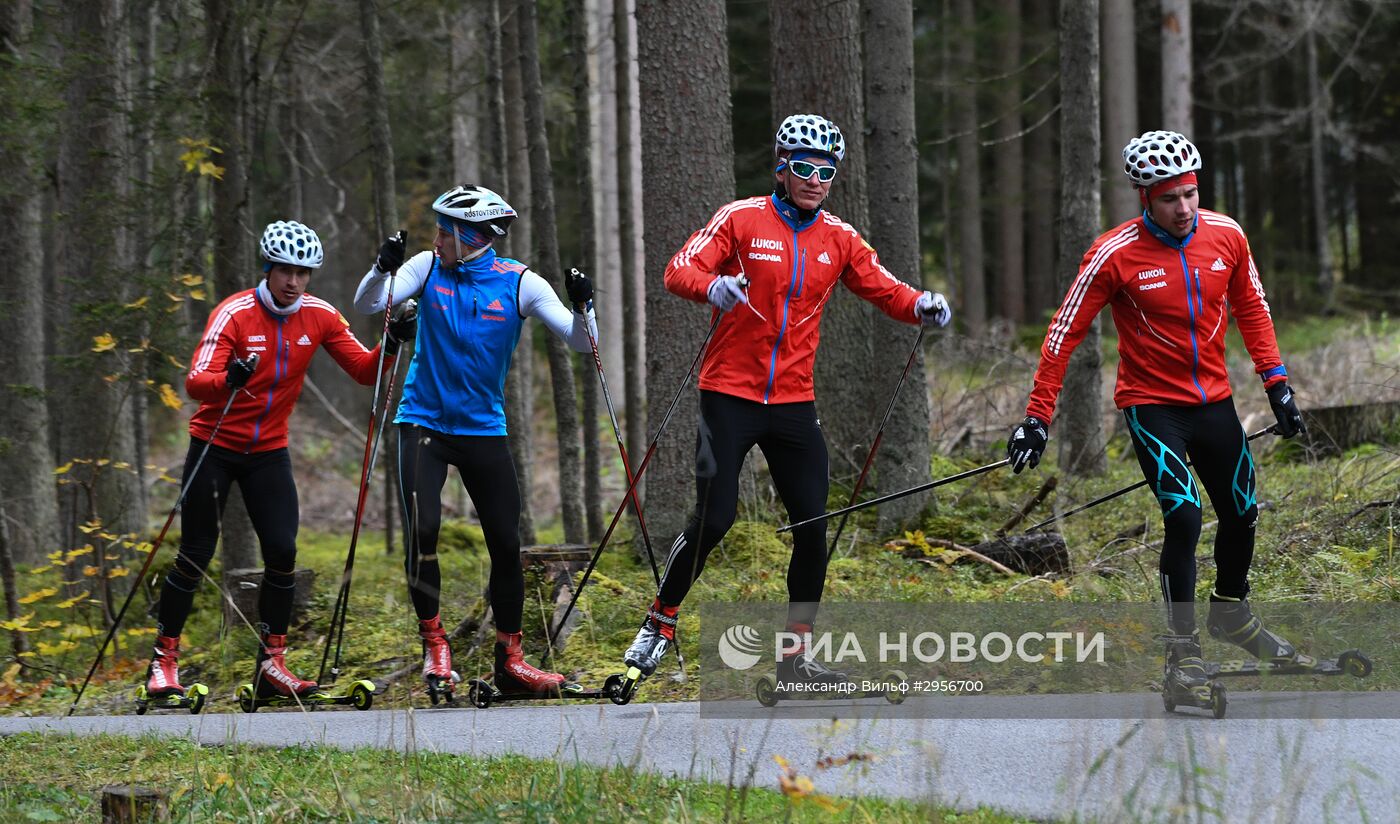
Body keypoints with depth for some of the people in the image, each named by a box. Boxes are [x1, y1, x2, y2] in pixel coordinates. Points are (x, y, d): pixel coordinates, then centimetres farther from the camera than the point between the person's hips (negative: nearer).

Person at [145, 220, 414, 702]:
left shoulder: (319, 317, -5)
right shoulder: (234, 314, -19)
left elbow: (364, 371, -2)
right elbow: (196, 383, -29)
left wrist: (391, 345, -23)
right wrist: (229, 379, -51)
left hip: (268, 450, 4)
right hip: (215, 446, -4)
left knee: (282, 551, -9)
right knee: (196, 555, -3)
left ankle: (272, 664, 0)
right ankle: (164, 660, 9)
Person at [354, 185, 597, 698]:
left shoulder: (518, 283, -6)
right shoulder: (429, 269, -2)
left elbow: (581, 342, -9)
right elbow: (367, 305, -10)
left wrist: (582, 308, -30)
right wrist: (383, 269, -30)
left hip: (483, 427, 1)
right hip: (424, 422, -1)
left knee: (506, 544, 1)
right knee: (421, 531, -17)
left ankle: (510, 660, 15)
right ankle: (433, 643, -1)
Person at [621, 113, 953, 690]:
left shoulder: (838, 239, 8)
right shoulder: (742, 219, -4)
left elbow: (882, 289, 9)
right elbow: (680, 270, -12)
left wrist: (920, 306, -13)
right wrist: (713, 285, -35)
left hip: (793, 400, 4)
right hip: (731, 395, -4)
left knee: (813, 528, 0)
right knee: (715, 518, -11)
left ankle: (797, 653, 11)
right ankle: (659, 622, 9)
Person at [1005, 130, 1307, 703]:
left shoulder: (1226, 236, -6)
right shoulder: (1115, 254, -18)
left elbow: (1251, 311, 10)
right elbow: (1064, 334, -12)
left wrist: (1277, 384, 8)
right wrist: (1037, 418, -13)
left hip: (1214, 401, 5)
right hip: (1152, 404, -5)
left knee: (1242, 513, 14)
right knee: (1184, 519, -18)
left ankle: (1231, 613, 41)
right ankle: (1182, 648, -7)